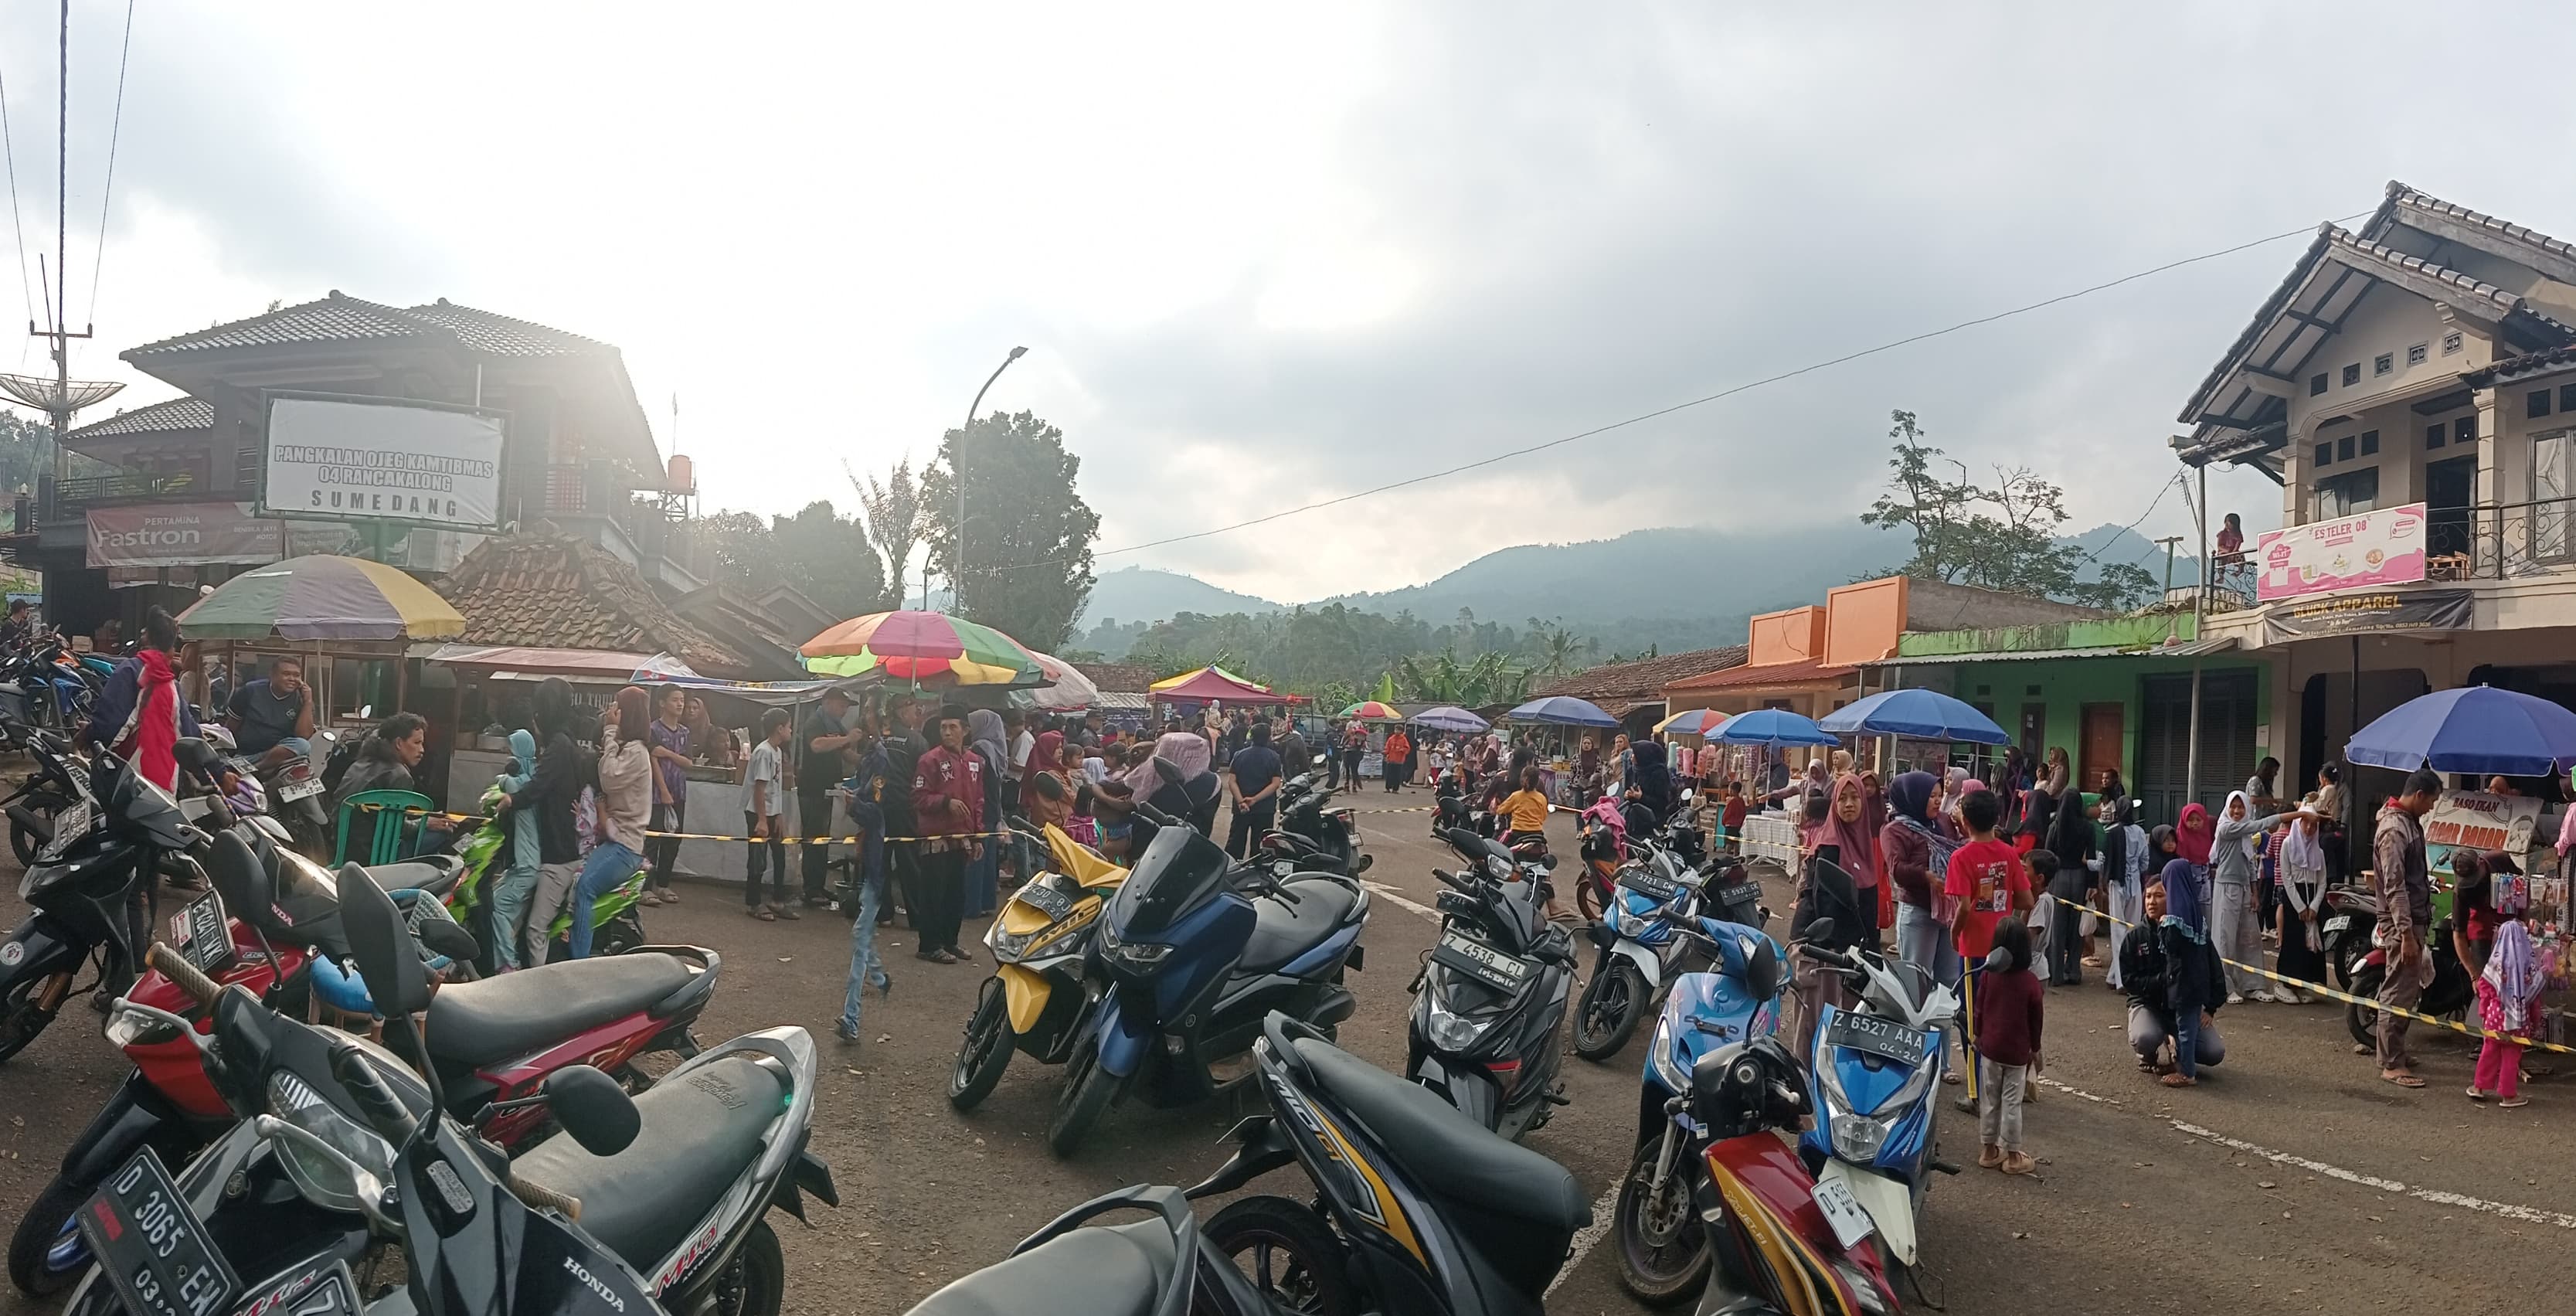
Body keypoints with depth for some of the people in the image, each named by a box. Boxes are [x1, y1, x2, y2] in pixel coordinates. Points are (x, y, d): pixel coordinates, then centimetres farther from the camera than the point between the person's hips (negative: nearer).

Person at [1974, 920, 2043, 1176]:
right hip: (2018, 1052, -2)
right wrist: (2035, 1048, 11)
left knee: (1989, 1100, 11)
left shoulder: (1987, 976, -7)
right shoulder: (2030, 981, -11)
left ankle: (1989, 1149, 19)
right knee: (2012, 1103, 5)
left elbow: (1980, 1009, 2)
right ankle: (2012, 1155, 12)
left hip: (1989, 1047, 2)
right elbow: (2036, 1018, -3)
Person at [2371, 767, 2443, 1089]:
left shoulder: (2409, 821, 12)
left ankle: (2395, 1052, 27)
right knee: (2399, 994, -6)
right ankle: (2391, 1064, -2)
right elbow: (2394, 886, -22)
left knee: (2405, 989, 17)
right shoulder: (2394, 829, -19)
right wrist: (2406, 934, -24)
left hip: (2414, 918, 10)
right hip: (2401, 923, -10)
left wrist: (2416, 929, 21)